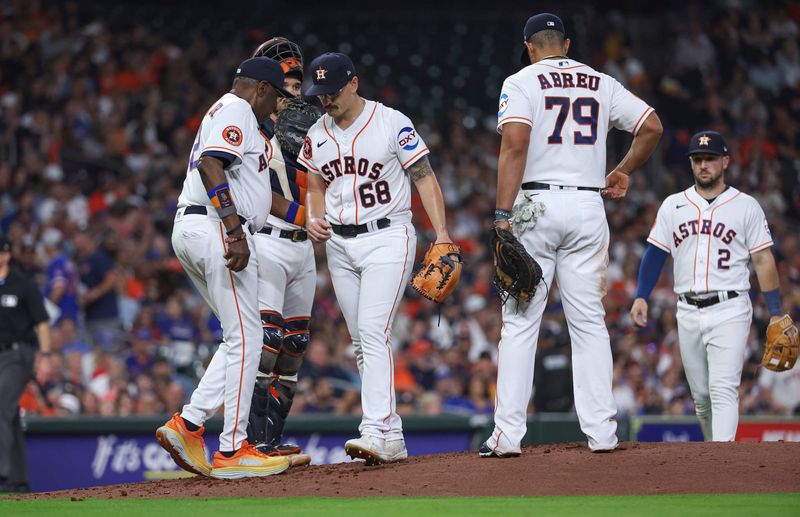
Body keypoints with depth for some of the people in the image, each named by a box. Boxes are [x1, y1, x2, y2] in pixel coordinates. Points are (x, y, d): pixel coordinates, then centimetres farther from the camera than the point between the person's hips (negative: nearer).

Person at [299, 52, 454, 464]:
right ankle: (392, 438, 12)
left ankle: (377, 431, -27)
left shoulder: (392, 124, -8)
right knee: (361, 342, 7)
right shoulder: (316, 135, 9)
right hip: (339, 245, 6)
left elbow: (424, 177, -8)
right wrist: (313, 219, -3)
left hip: (387, 239, -6)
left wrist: (441, 233, -17)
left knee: (373, 332, -20)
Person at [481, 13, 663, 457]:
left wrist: (503, 215, -17)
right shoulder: (602, 84, 12)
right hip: (588, 208, 3)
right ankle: (601, 432, 3)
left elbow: (515, 146, -14)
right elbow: (652, 127, 9)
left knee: (519, 320, 0)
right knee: (589, 321, 8)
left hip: (536, 205, -3)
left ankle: (508, 436, -5)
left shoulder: (522, 82, -1)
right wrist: (623, 172, 23)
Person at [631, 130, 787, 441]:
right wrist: (641, 297, -2)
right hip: (688, 313, 4)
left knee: (723, 388, -17)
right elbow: (655, 253, 11)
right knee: (701, 396, 8)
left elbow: (763, 260, 1)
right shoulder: (673, 206, 12)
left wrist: (775, 313, -4)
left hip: (729, 311, -4)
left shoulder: (746, 206, 3)